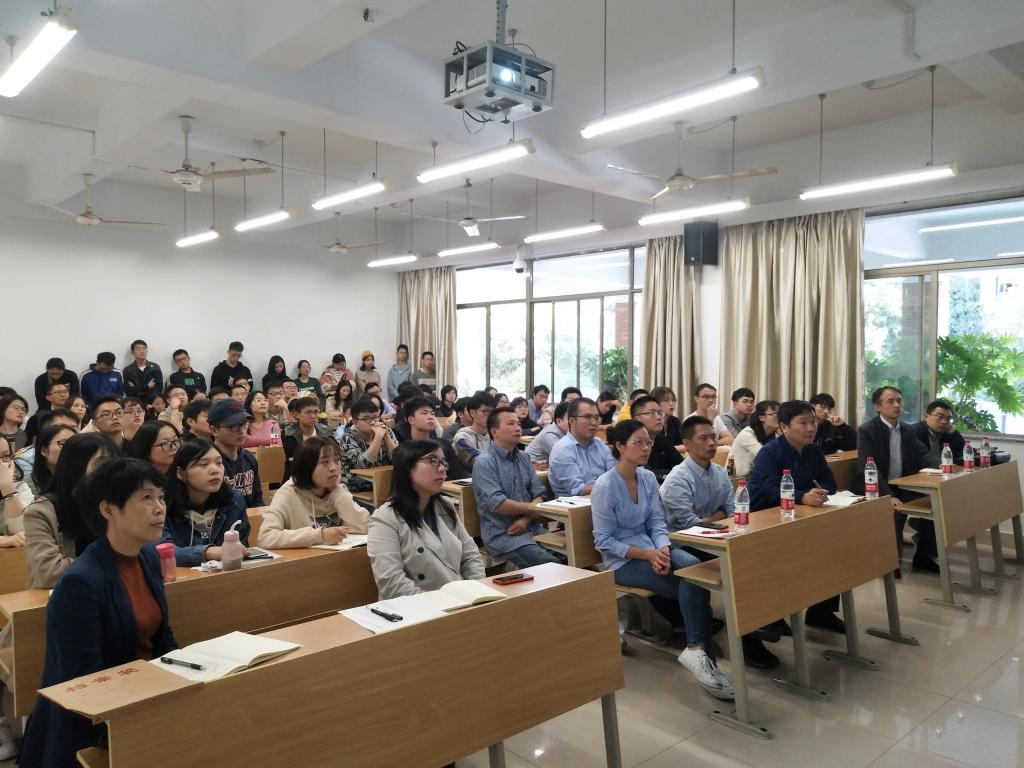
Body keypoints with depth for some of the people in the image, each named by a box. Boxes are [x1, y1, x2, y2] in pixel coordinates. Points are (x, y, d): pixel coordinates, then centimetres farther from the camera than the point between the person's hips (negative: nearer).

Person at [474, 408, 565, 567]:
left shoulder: (524, 458, 13)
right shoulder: (484, 462, -9)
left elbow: (539, 494, 9)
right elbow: (497, 504, -19)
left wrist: (526, 519, -9)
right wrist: (532, 508, -6)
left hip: (531, 529, 7)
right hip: (502, 534, -6)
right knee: (552, 566, -25)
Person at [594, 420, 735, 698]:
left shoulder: (648, 477, 4)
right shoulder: (604, 486, -16)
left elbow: (656, 521, 4)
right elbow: (603, 541, -15)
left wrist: (662, 550, -18)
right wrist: (648, 554, -23)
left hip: (650, 547, 6)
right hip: (622, 560, -6)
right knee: (691, 586, -23)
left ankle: (697, 650, -24)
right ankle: (699, 650, -12)